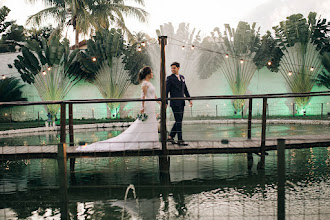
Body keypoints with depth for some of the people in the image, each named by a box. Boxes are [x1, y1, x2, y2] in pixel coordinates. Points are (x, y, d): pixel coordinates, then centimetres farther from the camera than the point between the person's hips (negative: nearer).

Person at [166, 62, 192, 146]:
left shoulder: (182, 77, 15)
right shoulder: (170, 78, -4)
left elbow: (185, 89, 19)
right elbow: (166, 91, -6)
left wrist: (189, 99, 11)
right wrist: (165, 103, -11)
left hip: (181, 103, 7)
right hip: (175, 103, -7)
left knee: (179, 121, 10)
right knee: (178, 121, -5)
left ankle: (170, 137, 21)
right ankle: (180, 140, 2)